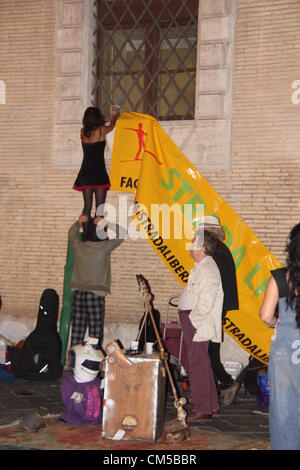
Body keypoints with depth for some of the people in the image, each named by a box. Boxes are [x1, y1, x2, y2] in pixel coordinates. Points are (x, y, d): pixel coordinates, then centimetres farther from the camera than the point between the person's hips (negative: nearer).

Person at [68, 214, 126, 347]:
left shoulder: (79, 246, 2)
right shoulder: (104, 247, -9)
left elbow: (72, 233, 24)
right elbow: (122, 233, 1)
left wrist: (78, 223, 10)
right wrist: (106, 224, -2)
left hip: (78, 293, 4)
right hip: (96, 295, -4)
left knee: (77, 332, 6)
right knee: (95, 334, -1)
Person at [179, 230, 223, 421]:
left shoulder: (208, 269, -18)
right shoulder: (200, 267, 15)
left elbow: (206, 303, -24)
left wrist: (191, 319, -17)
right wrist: (187, 319, 15)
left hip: (198, 324, -11)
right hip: (192, 321, 11)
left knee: (197, 366, -4)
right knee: (202, 365, 17)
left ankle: (202, 409, 5)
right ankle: (212, 405, 27)